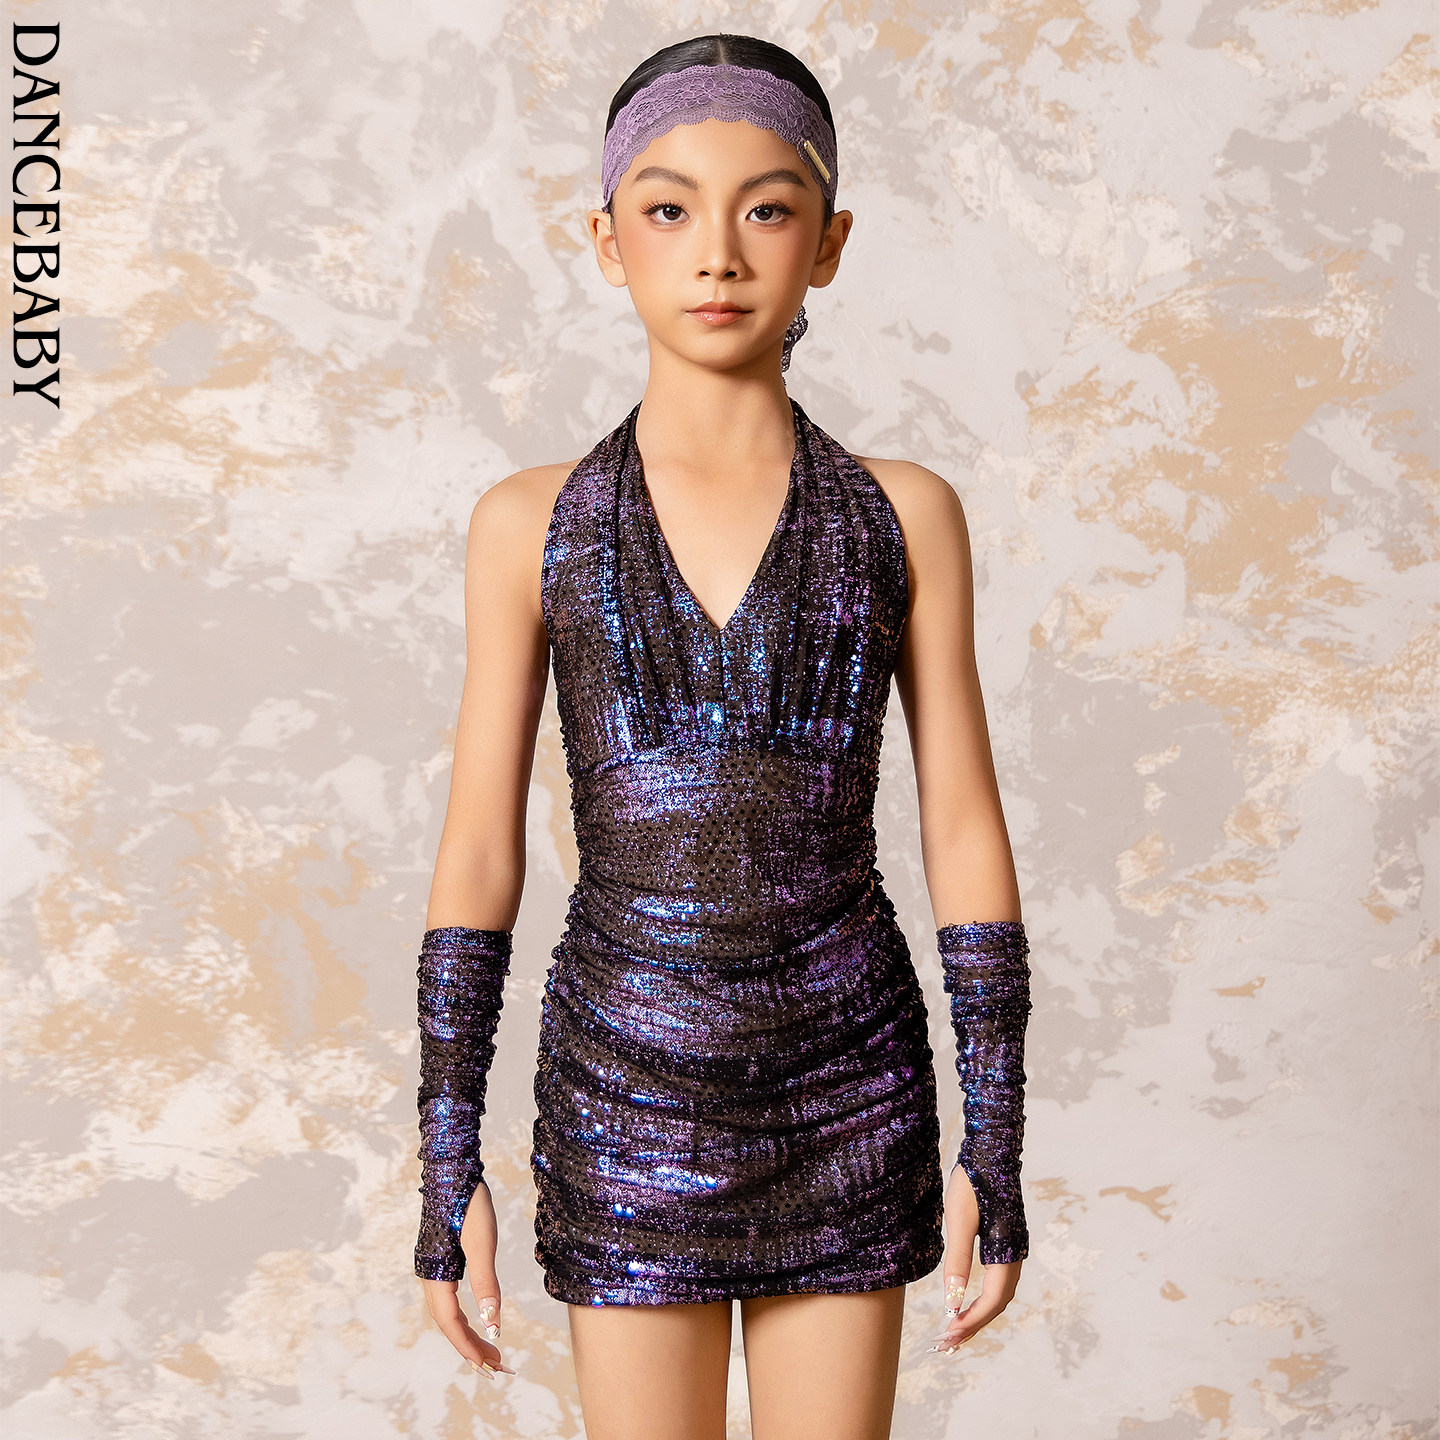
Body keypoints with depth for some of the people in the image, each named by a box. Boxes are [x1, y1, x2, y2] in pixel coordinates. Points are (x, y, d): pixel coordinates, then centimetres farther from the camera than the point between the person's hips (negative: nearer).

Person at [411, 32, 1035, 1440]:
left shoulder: (902, 516, -2)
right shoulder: (532, 525, -2)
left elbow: (965, 834, 0)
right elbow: (477, 852, 0)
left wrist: (994, 1144, -1)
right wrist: (445, 1162, -1)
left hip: (846, 1090, 1)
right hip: (627, 1093, 0)